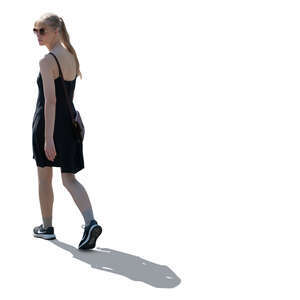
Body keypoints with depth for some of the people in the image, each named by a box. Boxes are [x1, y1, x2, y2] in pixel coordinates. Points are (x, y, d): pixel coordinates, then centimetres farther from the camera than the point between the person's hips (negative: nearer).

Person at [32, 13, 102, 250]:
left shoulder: (47, 61, -16)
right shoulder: (71, 55, 9)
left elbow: (50, 100, -22)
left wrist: (48, 138, -24)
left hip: (48, 123, -6)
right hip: (69, 122, 7)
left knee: (44, 177, 13)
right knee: (70, 180, 6)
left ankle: (47, 227, 26)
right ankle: (91, 223, -14)